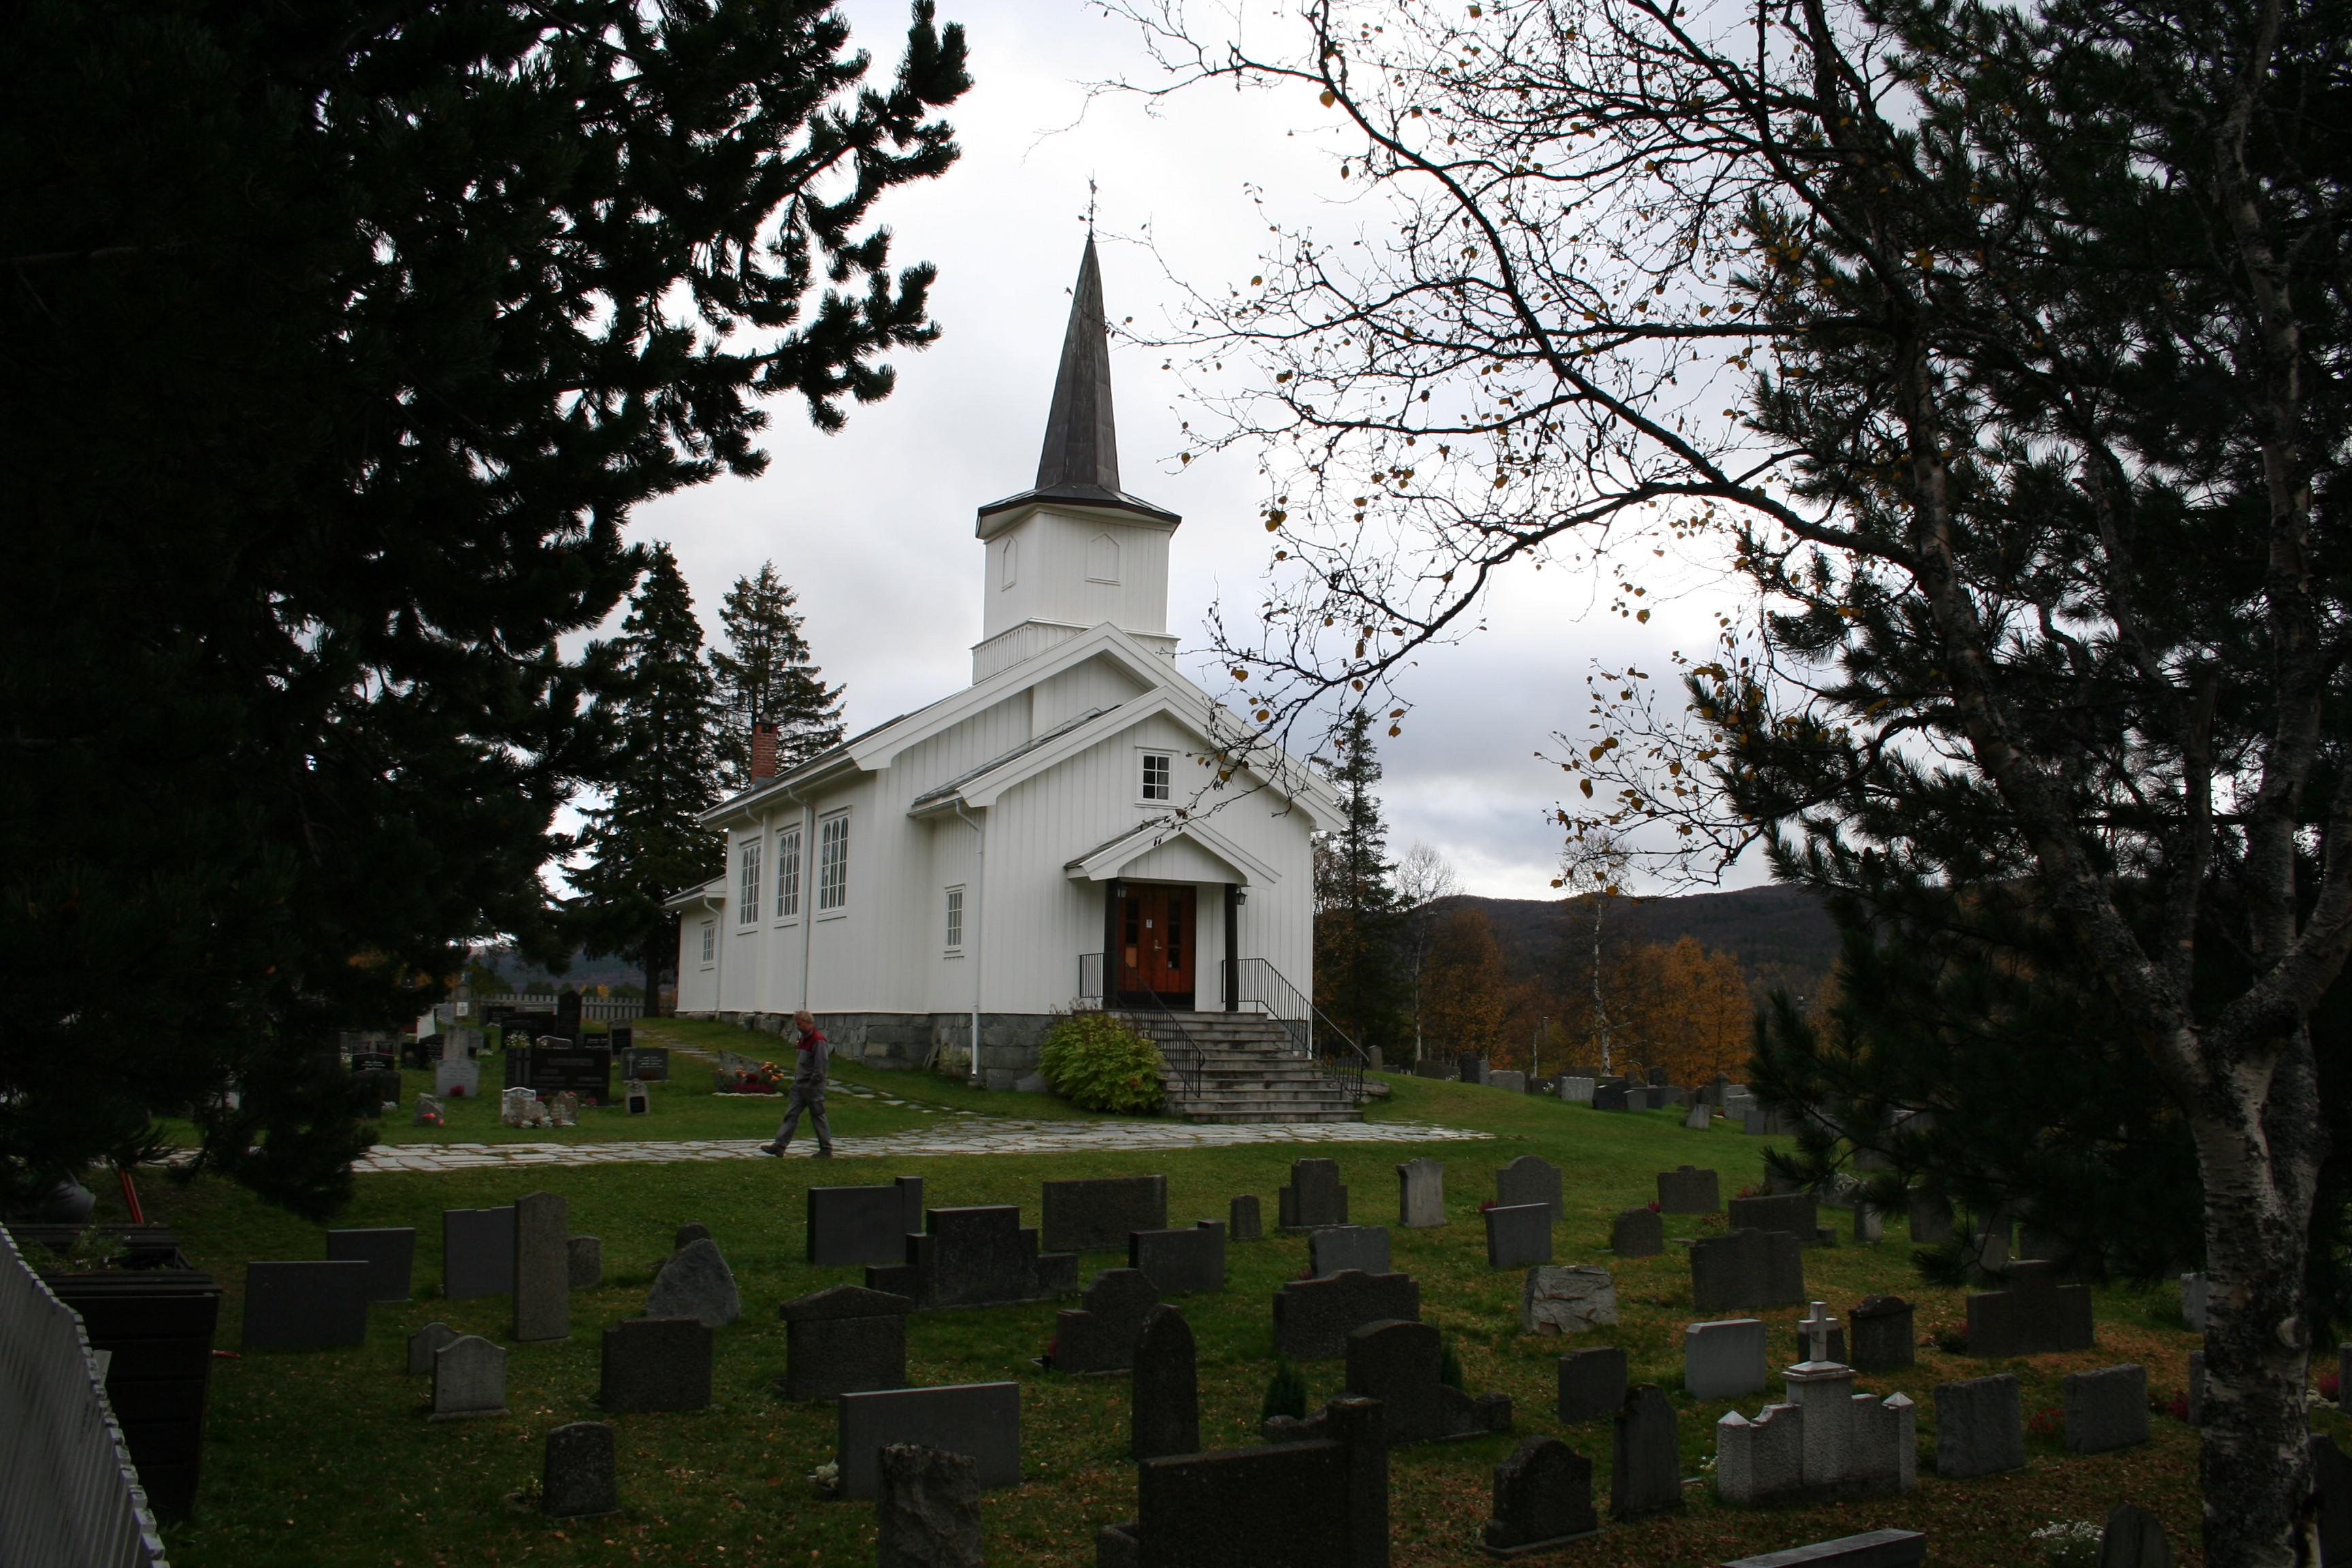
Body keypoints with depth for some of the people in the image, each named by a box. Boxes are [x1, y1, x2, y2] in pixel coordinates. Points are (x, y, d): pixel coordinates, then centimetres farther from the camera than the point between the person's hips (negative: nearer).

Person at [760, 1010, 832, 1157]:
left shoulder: (818, 1041, -16)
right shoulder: (804, 1039, 13)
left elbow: (820, 1067, -19)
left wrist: (812, 1084, -19)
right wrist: (797, 1073, 12)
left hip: (813, 1086, -9)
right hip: (799, 1084, 9)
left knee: (818, 1117, -1)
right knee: (791, 1114, 5)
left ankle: (826, 1150, 7)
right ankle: (779, 1146, 5)